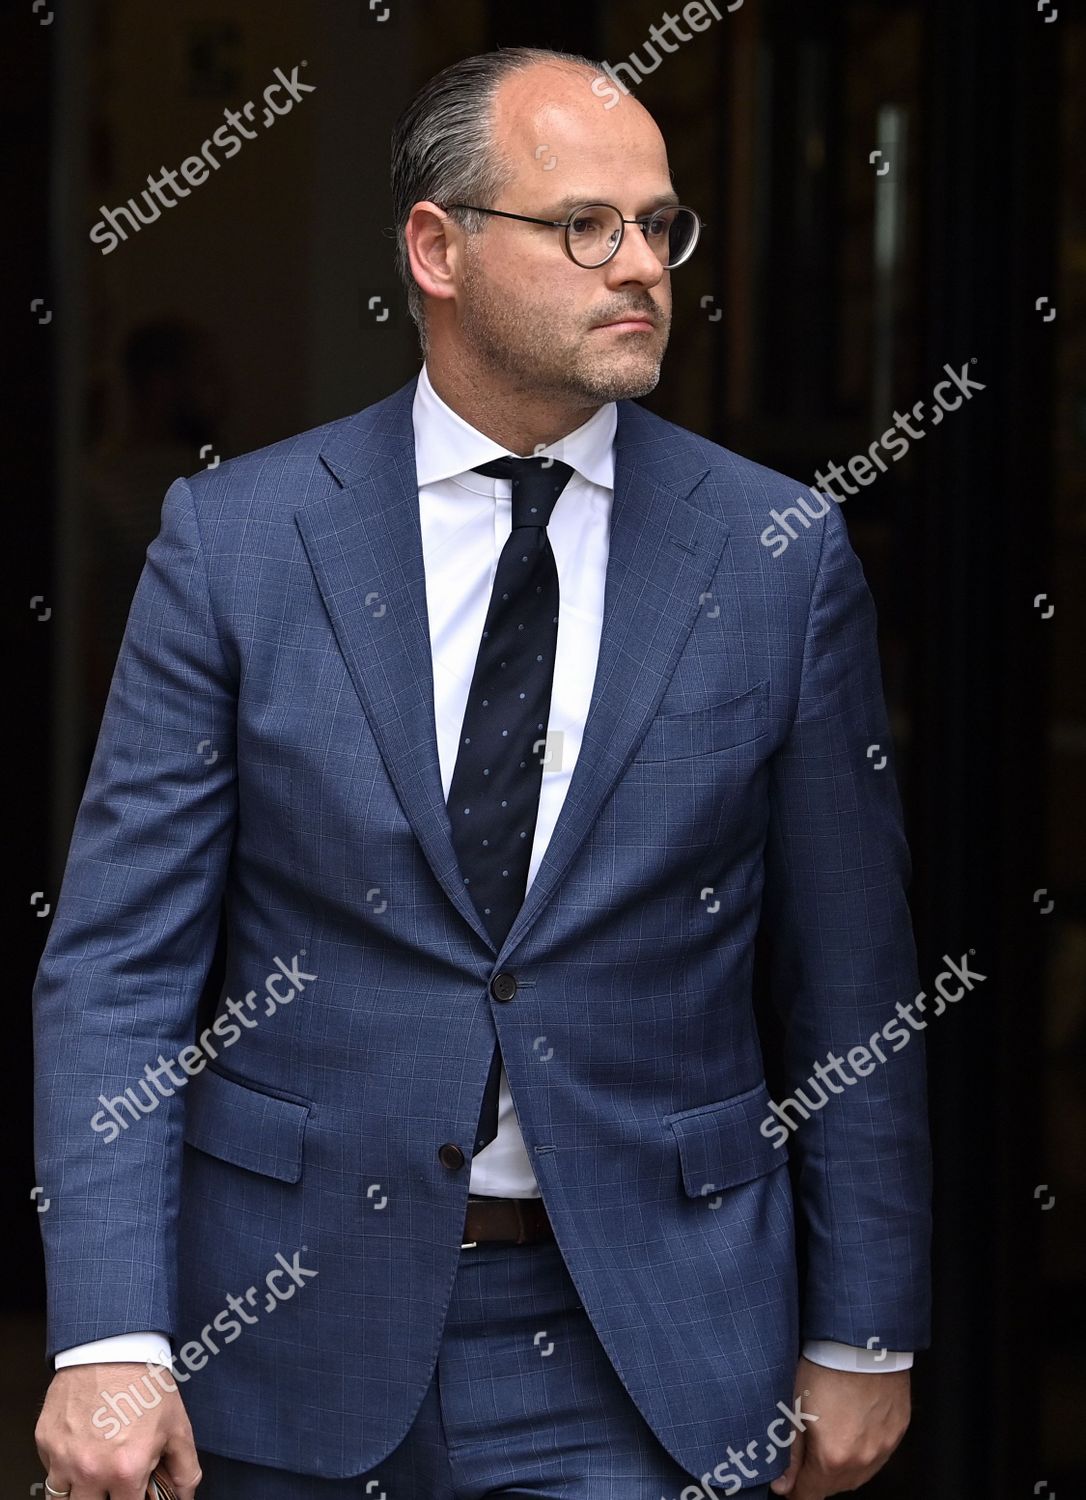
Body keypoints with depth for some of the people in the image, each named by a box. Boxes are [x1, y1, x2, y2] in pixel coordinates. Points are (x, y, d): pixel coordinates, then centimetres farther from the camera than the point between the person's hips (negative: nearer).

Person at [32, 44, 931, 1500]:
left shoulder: (779, 553, -1)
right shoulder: (234, 537, -3)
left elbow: (851, 978, 3)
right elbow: (119, 958, -5)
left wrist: (861, 1338, 5)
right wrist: (110, 1337, -14)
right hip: (300, 1327, 0)